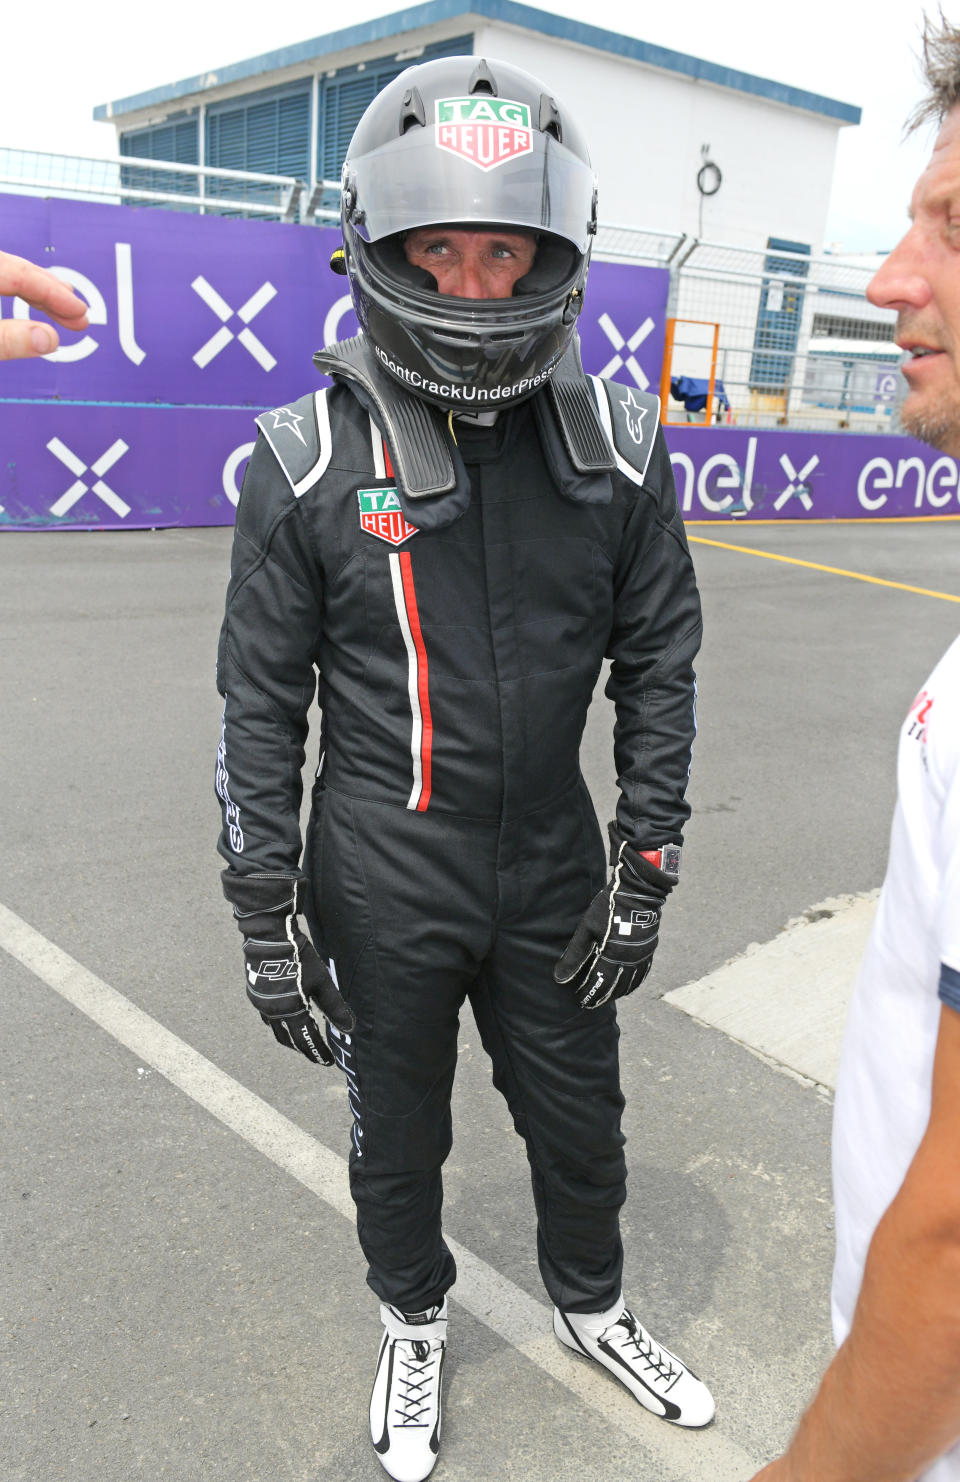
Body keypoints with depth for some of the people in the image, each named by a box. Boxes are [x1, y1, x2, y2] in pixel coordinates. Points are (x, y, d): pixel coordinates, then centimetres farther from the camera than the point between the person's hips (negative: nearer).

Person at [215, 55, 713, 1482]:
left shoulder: (618, 445, -6)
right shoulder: (307, 458, -12)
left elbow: (658, 663, 0)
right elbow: (260, 703, -7)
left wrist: (645, 874, -2)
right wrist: (267, 918, -6)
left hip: (553, 876, 2)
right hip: (383, 887, -2)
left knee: (581, 1119, 22)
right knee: (399, 1138, 20)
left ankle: (591, 1305, 53)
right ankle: (414, 1326, 51)